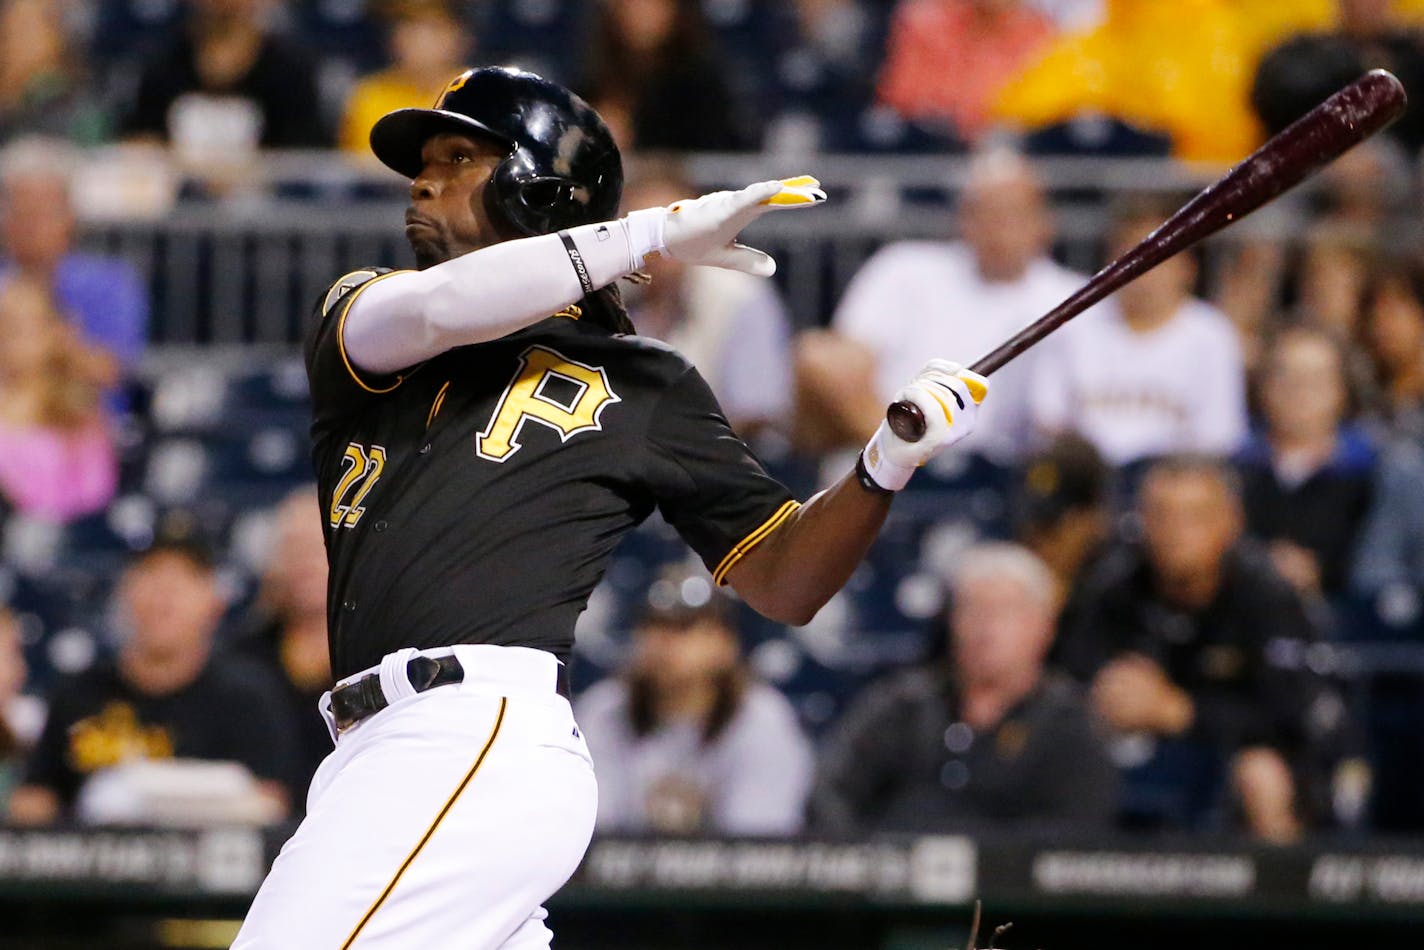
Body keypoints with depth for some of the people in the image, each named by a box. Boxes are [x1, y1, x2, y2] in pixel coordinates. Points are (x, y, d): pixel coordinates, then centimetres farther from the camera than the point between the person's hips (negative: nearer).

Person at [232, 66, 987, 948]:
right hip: (380, 751, 5)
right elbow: (423, 313, -6)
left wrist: (887, 467, -4)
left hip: (480, 735, -5)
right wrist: (653, 234, -8)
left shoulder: (644, 381, 13)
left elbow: (782, 581, 13)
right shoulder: (360, 312, 20)